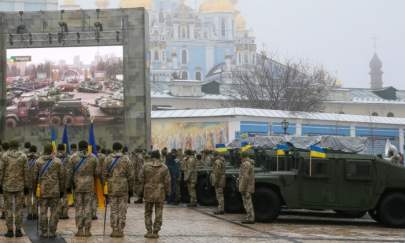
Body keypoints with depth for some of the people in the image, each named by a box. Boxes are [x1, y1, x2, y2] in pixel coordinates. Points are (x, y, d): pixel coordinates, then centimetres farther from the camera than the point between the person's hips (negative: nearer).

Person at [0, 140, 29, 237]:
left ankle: (10, 230, 3)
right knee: (19, 208, 6)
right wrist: (26, 186, 6)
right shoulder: (23, 156, -2)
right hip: (20, 186, 1)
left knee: (8, 208, 4)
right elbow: (26, 172, -1)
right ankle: (18, 230, 5)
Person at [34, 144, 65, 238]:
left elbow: (35, 176, 2)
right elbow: (62, 177, -1)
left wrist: (35, 188, 12)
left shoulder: (38, 161, 0)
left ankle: (44, 232, 6)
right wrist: (62, 190, 7)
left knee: (43, 212, 5)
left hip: (42, 190, 1)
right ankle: (52, 232, 4)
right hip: (55, 191, -1)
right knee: (54, 212, 5)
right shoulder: (58, 161, -2)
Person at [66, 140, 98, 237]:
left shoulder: (73, 157, -2)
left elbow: (69, 172, -1)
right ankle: (87, 230, 2)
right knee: (88, 207, 3)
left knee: (79, 207, 5)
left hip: (77, 185, 0)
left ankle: (80, 230, 3)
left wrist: (69, 185, 6)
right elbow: (96, 172, 1)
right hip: (89, 185, 0)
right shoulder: (93, 157, -1)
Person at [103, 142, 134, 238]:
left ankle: (114, 230, 6)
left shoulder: (108, 159, 1)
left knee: (113, 210, 7)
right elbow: (130, 176, -2)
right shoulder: (126, 159, -2)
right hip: (123, 189, -1)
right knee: (122, 210, 4)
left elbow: (104, 174, 2)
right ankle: (120, 230, 3)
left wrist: (106, 187, 14)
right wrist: (131, 189, 6)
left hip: (112, 188, 1)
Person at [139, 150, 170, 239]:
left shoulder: (146, 166, -3)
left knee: (148, 212, 12)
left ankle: (149, 231, 7)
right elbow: (167, 181, -3)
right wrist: (167, 192, 8)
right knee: (158, 213, 5)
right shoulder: (164, 168, -3)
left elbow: (141, 178, -2)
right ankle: (155, 232, 3)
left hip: (148, 192, 0)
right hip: (160, 193, 0)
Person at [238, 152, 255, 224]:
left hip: (246, 187, -10)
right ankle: (250, 218, 18)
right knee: (248, 203, 14)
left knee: (247, 203, -8)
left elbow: (245, 177, -23)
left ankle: (250, 219, -7)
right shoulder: (250, 163, 16)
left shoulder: (245, 164, -17)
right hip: (250, 187, 10)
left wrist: (243, 188, -22)